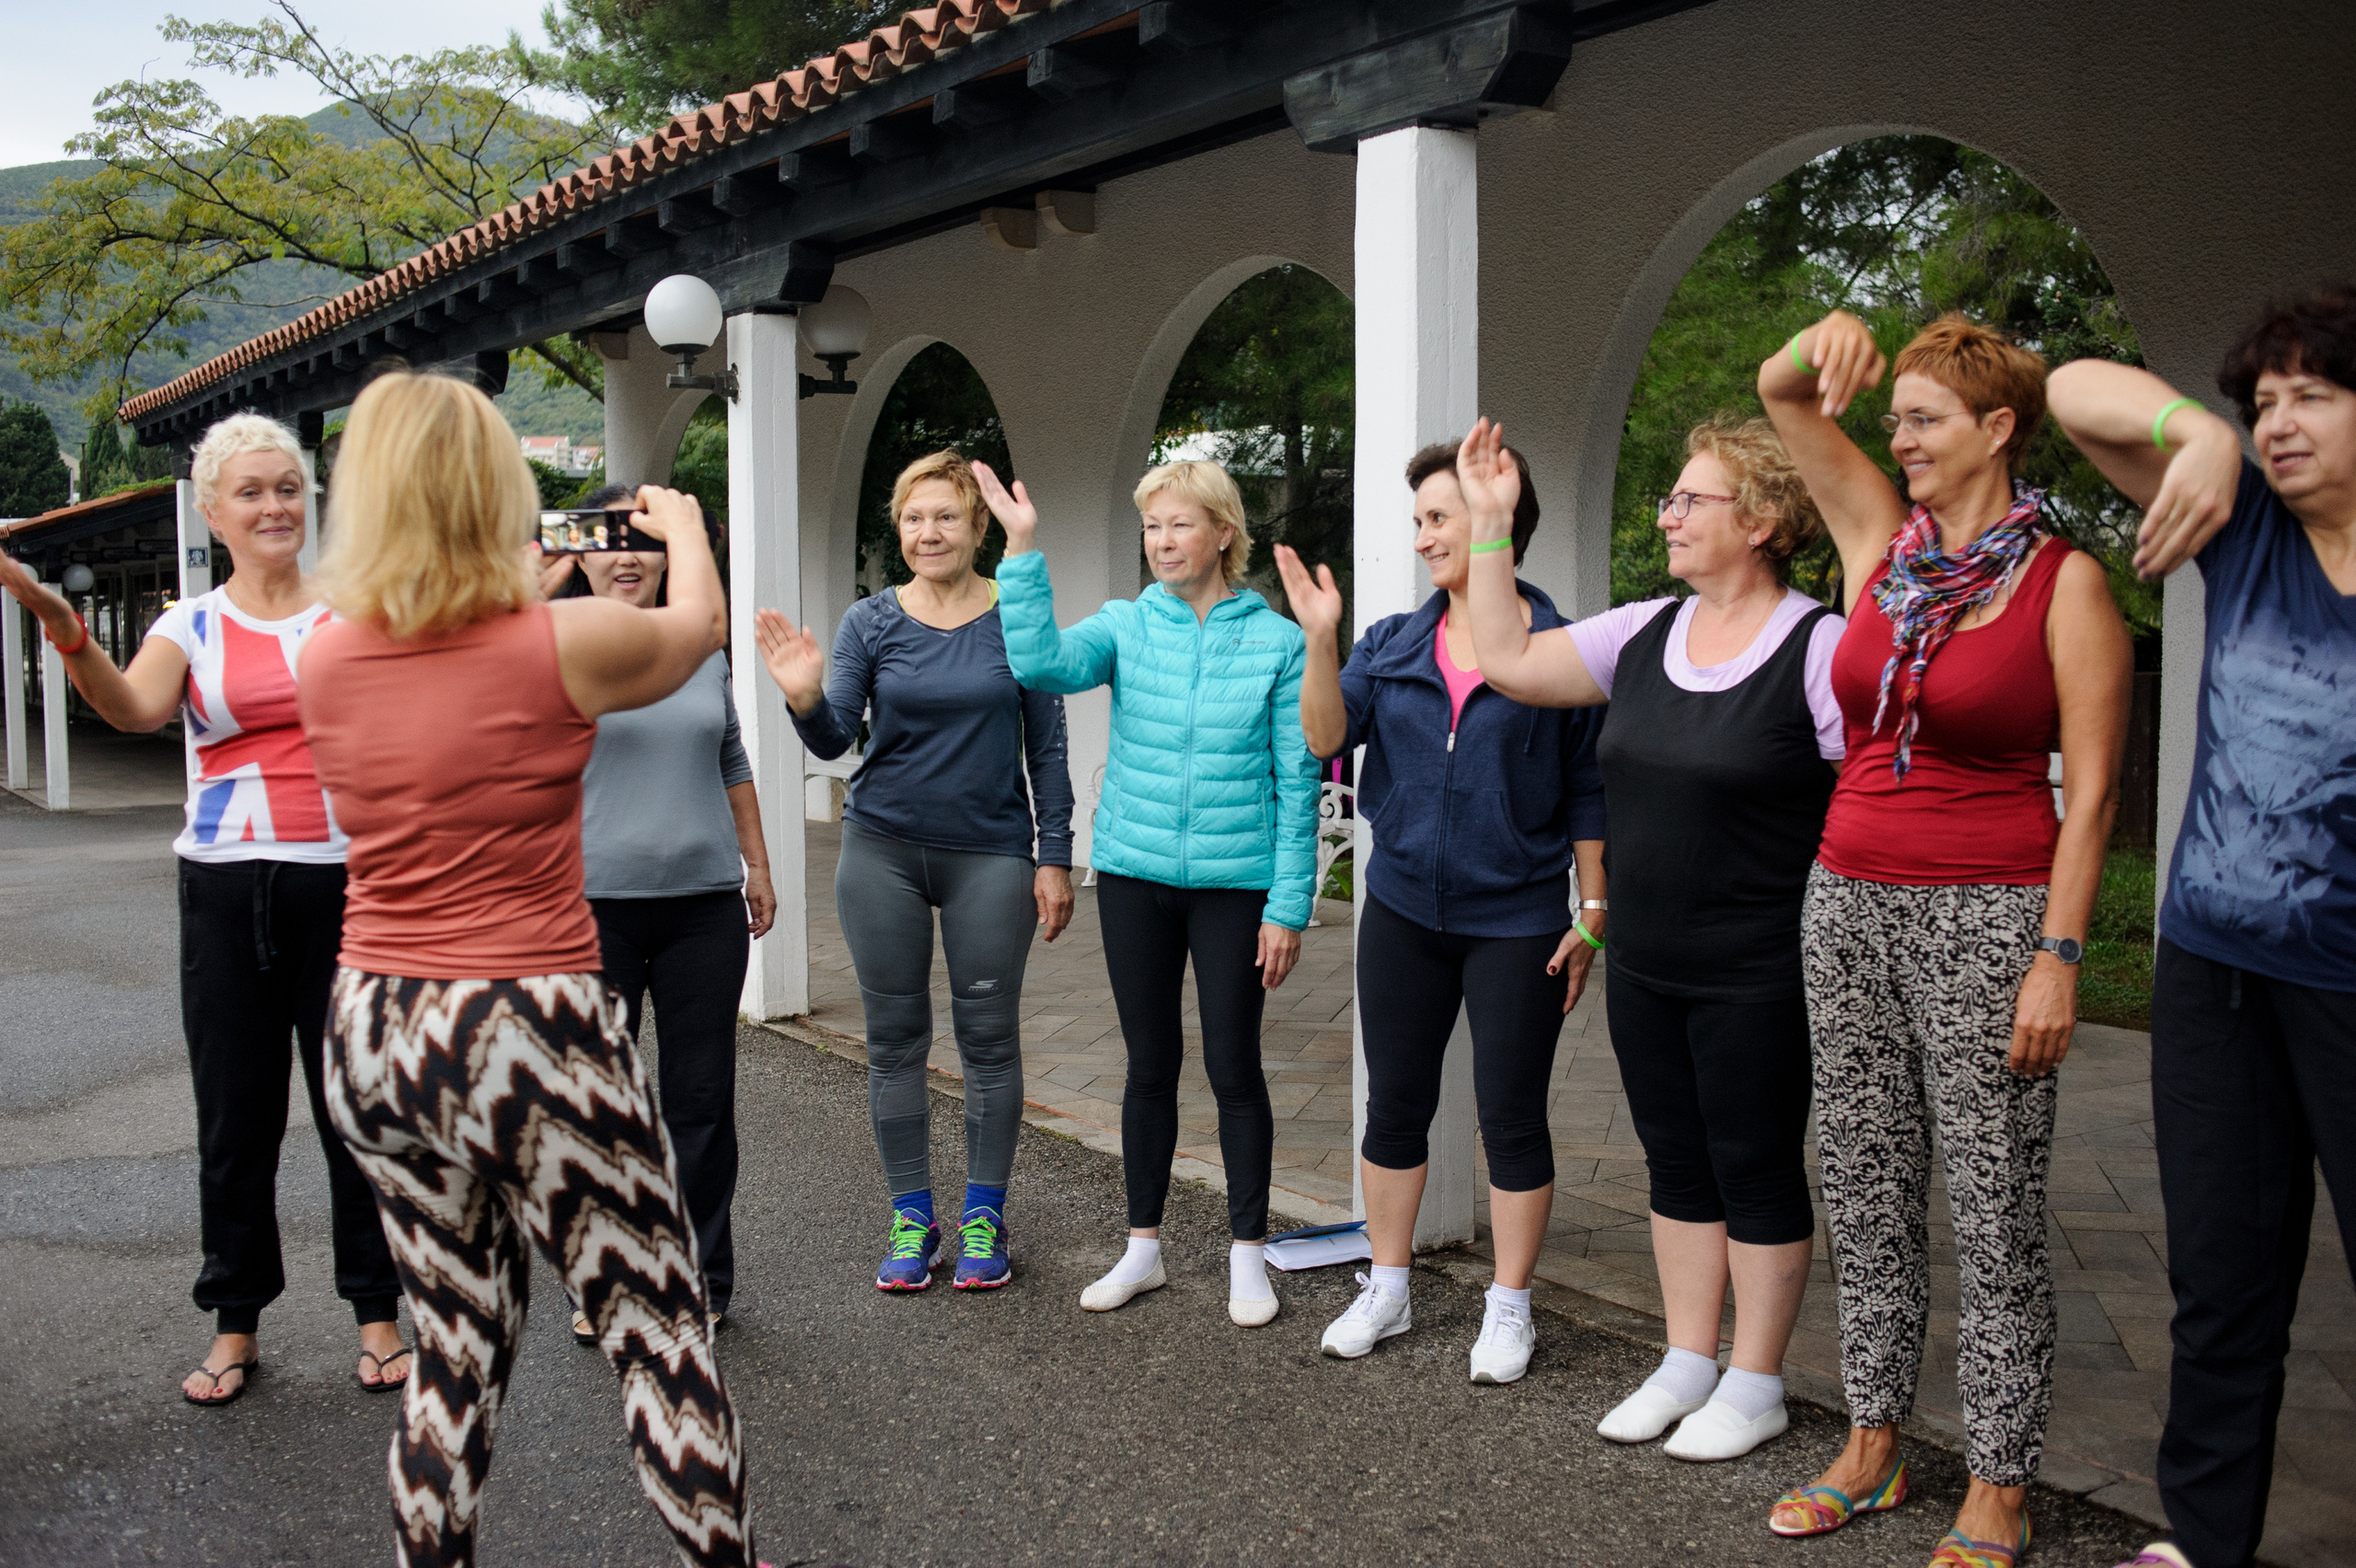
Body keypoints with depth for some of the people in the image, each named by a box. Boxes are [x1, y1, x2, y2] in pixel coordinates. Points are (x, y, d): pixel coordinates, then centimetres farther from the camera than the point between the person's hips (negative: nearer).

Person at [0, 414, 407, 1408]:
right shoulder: (191, 626, 7)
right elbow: (133, 707, -12)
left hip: (346, 880, -1)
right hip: (227, 889, 1)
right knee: (234, 1114, 7)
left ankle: (376, 1309, 19)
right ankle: (236, 1325, 23)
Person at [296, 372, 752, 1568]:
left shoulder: (324, 661, 1)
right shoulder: (564, 643, -12)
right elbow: (699, 624, 9)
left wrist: (525, 587, 35)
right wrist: (681, 527, 29)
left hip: (370, 1031, 6)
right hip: (526, 1030, -5)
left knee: (457, 1347, 18)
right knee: (661, 1335, 9)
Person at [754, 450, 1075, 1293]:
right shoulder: (870, 622, 1)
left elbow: (1046, 746, 2)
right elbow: (835, 741, -4)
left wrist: (1055, 857, -2)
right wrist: (804, 697, -25)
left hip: (990, 853, -1)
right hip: (883, 850, 2)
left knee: (989, 1037, 4)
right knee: (895, 1040, 7)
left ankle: (983, 1218, 18)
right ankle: (910, 1220, 19)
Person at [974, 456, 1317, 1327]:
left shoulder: (1275, 641, -4)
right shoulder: (1126, 626, 2)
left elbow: (1296, 784, -4)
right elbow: (1041, 662, -18)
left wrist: (1289, 905, -7)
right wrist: (1022, 552, -23)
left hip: (1234, 881, -2)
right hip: (1135, 873, 2)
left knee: (1233, 1067, 4)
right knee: (1149, 1066, 12)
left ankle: (1248, 1255, 20)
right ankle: (1143, 1247, 26)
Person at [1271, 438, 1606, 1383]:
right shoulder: (1392, 645, 6)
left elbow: (1589, 796, -2)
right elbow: (1327, 737, -7)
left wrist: (1591, 916, -5)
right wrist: (1319, 640, -19)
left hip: (1516, 921, -4)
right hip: (1403, 908, 4)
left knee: (1512, 1116, 5)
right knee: (1395, 1104, 11)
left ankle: (1510, 1310, 21)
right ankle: (1387, 1290, 28)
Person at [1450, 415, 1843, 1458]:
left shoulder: (1820, 648, -12)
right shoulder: (1645, 633, 6)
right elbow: (1508, 662, 5)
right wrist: (1490, 525, 3)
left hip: (1756, 978, -6)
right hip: (1644, 968, 7)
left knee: (1755, 1173, 6)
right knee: (1677, 1164, 15)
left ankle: (1755, 1387, 21)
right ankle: (1687, 1364, 30)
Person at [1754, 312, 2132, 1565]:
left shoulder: (2064, 583, -5)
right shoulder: (1883, 542, 8)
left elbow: (2090, 791, -8)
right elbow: (1781, 393, 8)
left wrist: (2058, 956, -14)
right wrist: (1827, 339, -14)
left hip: (1987, 915, -5)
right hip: (1849, 899, 6)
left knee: (1995, 1209, 1)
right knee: (1865, 1190, 12)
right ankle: (1871, 1448, 26)